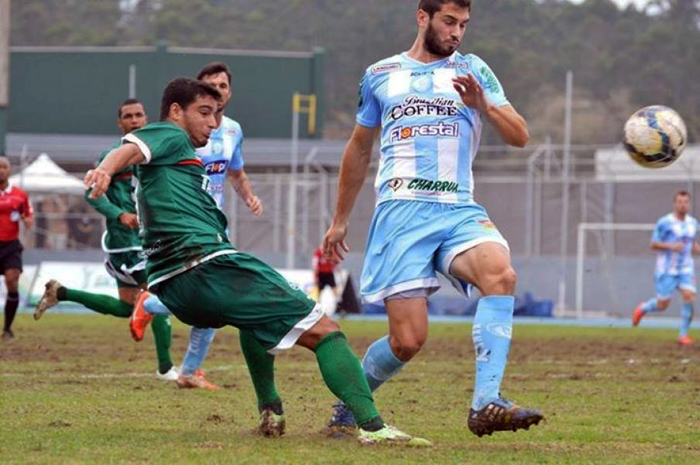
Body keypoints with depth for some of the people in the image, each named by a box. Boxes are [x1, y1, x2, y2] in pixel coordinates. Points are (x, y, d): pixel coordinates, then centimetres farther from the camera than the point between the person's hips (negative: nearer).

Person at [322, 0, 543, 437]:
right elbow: (359, 149, 25)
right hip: (402, 210, -1)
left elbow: (520, 137, 4)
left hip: (460, 210, 1)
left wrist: (483, 104, -14)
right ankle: (346, 409, 17)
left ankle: (486, 405, -36)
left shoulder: (473, 70, 12)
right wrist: (341, 219, 28)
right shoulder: (381, 75, 14)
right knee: (408, 340, -10)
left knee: (501, 274, -32)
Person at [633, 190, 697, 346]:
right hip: (667, 269, -4)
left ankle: (683, 335, -7)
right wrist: (670, 246, -23)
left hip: (686, 269, 4)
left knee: (689, 297, -17)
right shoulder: (664, 222, -9)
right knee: (662, 305, -2)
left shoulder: (692, 223, 8)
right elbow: (653, 244, -6)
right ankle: (643, 309, 32)